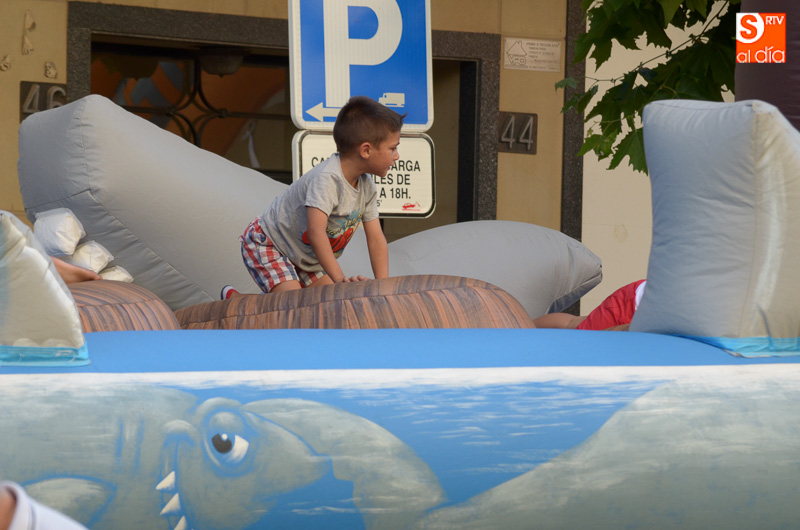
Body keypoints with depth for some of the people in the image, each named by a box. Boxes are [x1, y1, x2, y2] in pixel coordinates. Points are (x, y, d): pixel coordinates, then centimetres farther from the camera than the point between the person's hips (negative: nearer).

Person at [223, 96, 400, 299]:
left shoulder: (366, 187, -7)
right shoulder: (327, 179, -34)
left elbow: (376, 239, -6)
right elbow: (316, 231, -46)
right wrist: (339, 278, -51)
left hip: (306, 257, 9)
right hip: (267, 244, -9)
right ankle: (233, 298, 1)